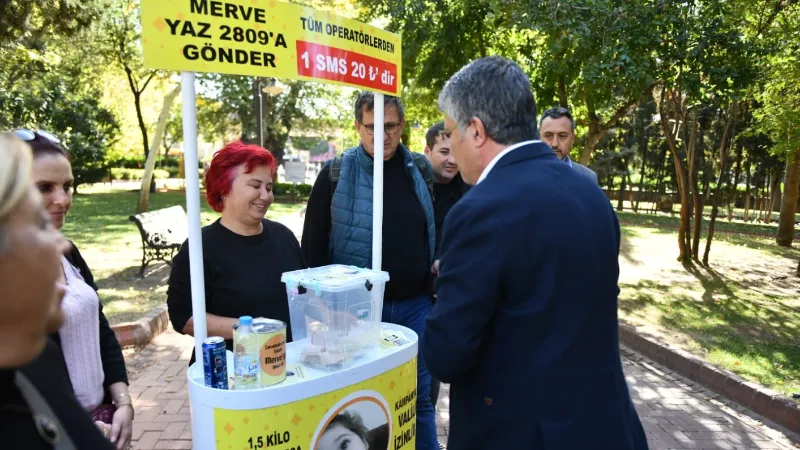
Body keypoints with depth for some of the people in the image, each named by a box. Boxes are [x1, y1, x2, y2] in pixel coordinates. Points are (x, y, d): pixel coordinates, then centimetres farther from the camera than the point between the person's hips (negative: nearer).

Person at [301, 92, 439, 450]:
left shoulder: (420, 170, 4)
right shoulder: (336, 173, -5)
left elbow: (436, 233, 11)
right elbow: (313, 245, -2)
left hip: (415, 304, 2)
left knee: (419, 397, 15)